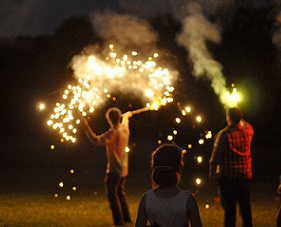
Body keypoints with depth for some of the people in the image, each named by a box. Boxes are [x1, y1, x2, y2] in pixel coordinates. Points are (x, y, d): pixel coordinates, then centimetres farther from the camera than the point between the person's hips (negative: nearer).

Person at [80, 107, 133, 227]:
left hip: (114, 170, -9)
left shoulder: (113, 132, -22)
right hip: (123, 169, 9)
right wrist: (127, 115, 51)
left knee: (113, 195, -4)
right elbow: (125, 118, 28)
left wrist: (86, 126, -29)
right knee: (121, 193, 21)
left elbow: (96, 141, -31)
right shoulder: (125, 128, 3)